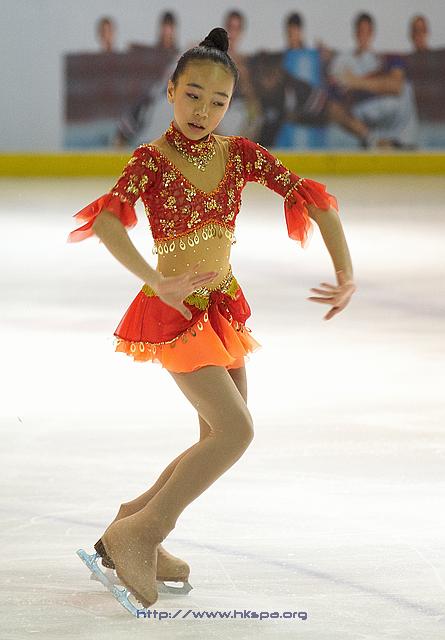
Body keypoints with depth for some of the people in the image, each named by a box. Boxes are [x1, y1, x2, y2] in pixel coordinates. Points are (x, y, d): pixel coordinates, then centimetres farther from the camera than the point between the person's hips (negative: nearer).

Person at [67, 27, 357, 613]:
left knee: (220, 440, 12)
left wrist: (346, 272, -7)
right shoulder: (152, 159, -13)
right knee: (235, 431, -17)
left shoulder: (239, 153, 1)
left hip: (223, 307, 7)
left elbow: (310, 196, 2)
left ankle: (135, 524, 25)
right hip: (177, 313, -7)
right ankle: (138, 534, -8)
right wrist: (155, 281, -39)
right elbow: (106, 221, -29)